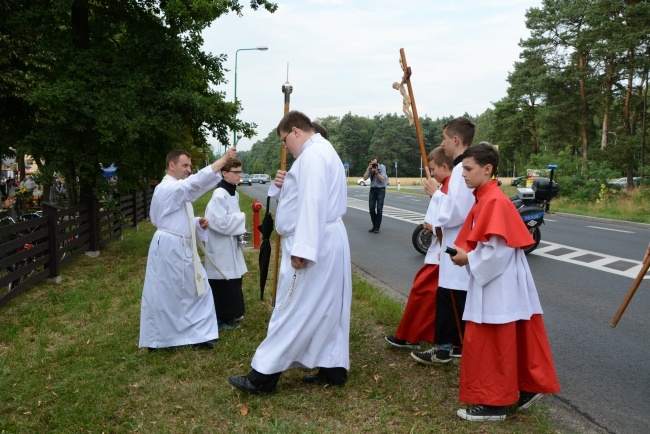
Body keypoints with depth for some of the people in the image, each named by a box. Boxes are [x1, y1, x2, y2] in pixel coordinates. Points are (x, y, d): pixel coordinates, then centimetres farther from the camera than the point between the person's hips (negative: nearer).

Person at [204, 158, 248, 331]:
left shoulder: (233, 193, 9)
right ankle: (220, 319, 13)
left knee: (233, 282, 16)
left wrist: (238, 228, 5)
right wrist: (241, 217, -14)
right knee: (222, 283, 0)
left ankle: (230, 315, 29)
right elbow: (221, 222, -25)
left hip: (231, 246, 9)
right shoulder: (219, 195, -20)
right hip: (220, 248, -9)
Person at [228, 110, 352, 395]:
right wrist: (284, 186, 6)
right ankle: (333, 369, 22)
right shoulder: (324, 151, 21)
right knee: (328, 310, 14)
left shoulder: (312, 155, -14)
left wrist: (301, 249, -25)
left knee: (292, 311, -5)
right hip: (328, 243, 11)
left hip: (314, 243, -11)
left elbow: (312, 204, -23)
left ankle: (262, 377, 3)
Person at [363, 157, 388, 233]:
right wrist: (369, 169, -18)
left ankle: (377, 227, 3)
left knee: (379, 208, -5)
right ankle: (374, 225, 16)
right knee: (371, 208, 1)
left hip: (380, 189, -3)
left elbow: (382, 180, -15)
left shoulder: (382, 167, -10)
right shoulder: (369, 168, 0)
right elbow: (365, 178, -8)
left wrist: (376, 171, -25)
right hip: (372, 189, 3)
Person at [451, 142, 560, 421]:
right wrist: (464, 251, 3)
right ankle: (530, 386, 33)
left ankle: (493, 404, 13)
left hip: (498, 285, -9)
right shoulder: (483, 199, 10)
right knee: (515, 340, 19)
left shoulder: (495, 201, -20)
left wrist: (468, 259, -14)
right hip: (491, 282, 9)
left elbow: (498, 248, -25)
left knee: (486, 343, 0)